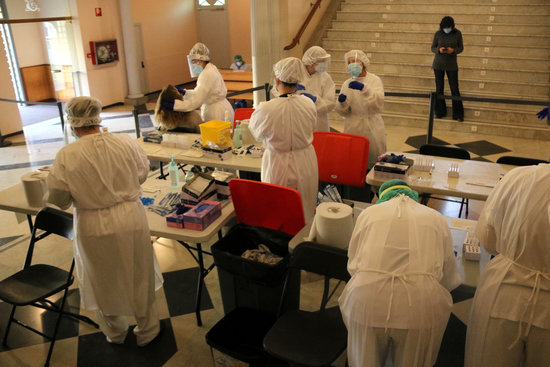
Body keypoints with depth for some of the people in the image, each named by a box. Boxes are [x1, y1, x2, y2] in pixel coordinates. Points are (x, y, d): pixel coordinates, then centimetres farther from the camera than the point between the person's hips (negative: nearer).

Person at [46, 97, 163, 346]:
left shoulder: (66, 157, -17)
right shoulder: (126, 142, -12)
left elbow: (58, 199, -8)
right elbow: (142, 174, 2)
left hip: (94, 228, -1)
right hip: (131, 220, 1)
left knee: (104, 282, 22)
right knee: (139, 277, 20)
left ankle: (115, 333, 44)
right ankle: (146, 331, 38)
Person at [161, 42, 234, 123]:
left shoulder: (208, 74, -19)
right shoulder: (208, 70, 12)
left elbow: (197, 101, -26)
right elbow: (199, 93, 19)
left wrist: (174, 105, -30)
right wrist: (184, 92, 5)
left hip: (218, 115, -10)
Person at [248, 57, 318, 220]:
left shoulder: (267, 109, -23)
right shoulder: (309, 104, -12)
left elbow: (256, 132, -3)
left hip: (279, 167, -3)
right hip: (306, 165, 4)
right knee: (305, 212, 20)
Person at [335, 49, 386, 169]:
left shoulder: (374, 80, -1)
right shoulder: (347, 84, 7)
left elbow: (378, 102, -18)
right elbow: (343, 112, 4)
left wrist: (364, 88, -30)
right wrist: (342, 102, -18)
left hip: (372, 128, -2)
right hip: (352, 128, 2)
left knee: (374, 162, 2)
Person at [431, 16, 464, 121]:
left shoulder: (457, 33, -7)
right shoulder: (438, 34, -6)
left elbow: (460, 48, -1)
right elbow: (433, 48, 1)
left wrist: (453, 50, -24)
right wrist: (439, 50, -23)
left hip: (451, 65, 0)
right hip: (438, 63, 1)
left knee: (455, 89, -4)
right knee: (439, 88, 5)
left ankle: (458, 114, 4)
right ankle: (440, 111, 21)